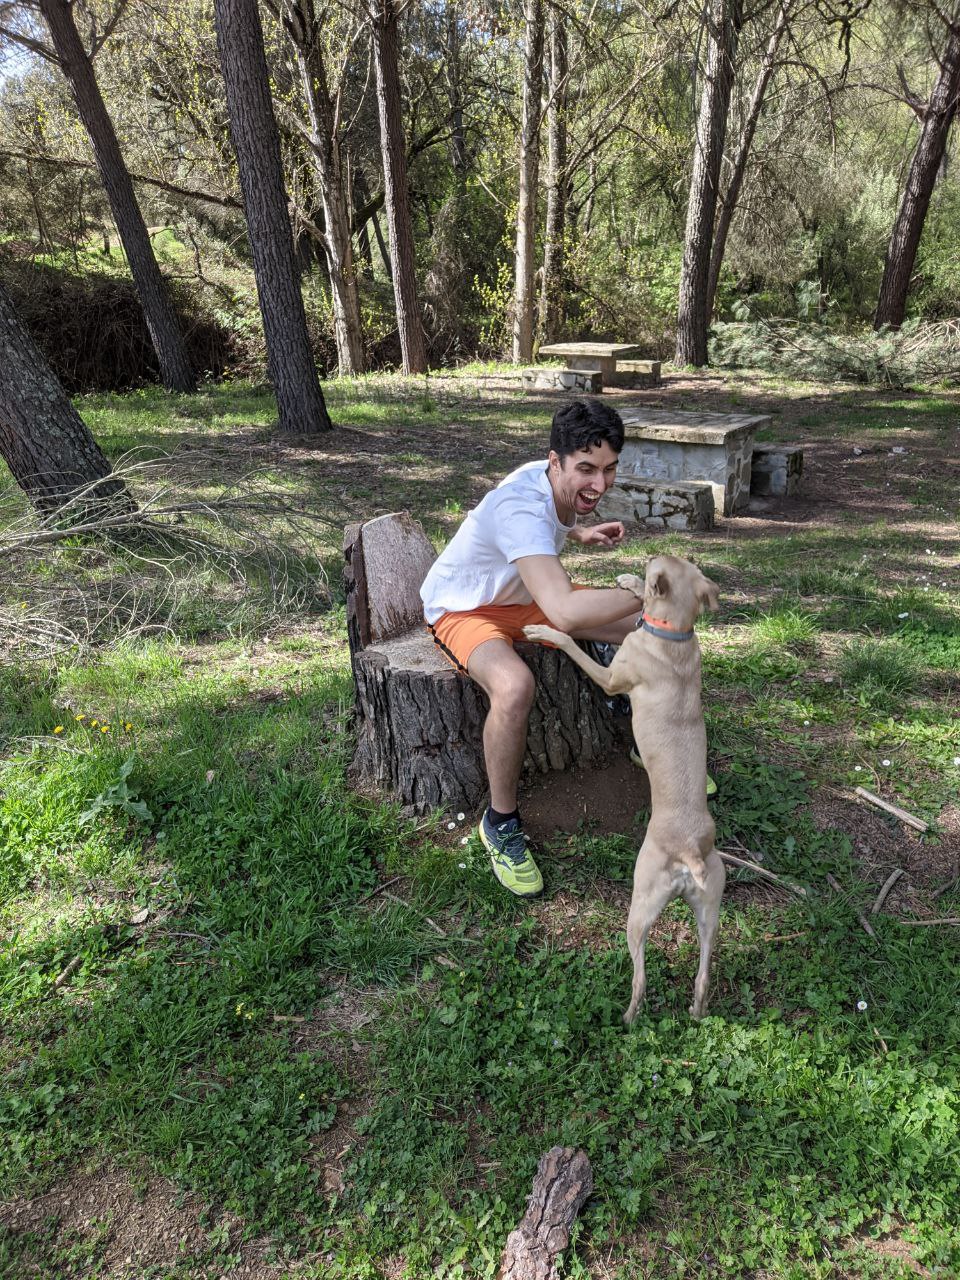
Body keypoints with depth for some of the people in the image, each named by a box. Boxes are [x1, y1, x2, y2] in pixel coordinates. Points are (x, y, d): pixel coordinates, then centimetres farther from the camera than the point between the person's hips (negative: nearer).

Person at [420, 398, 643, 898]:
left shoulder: (556, 483, -9)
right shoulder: (520, 508, -37)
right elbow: (566, 613, -52)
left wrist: (579, 533, 0)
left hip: (525, 597, 8)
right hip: (463, 609, -8)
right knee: (514, 687, -41)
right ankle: (501, 822, -16)